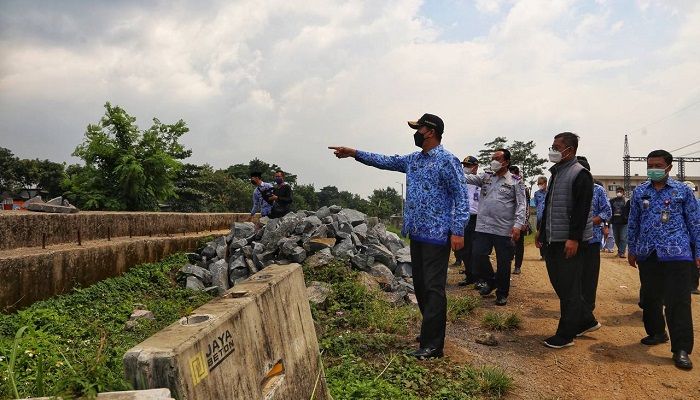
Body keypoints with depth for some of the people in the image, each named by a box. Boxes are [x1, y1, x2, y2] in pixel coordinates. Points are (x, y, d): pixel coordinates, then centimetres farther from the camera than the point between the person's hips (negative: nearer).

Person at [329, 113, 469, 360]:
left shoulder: (447, 161, -11)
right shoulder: (413, 160, 14)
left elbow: (461, 196, -13)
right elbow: (385, 161, 20)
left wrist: (458, 231, -19)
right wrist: (354, 153, 14)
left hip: (437, 235, -8)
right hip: (416, 233, 9)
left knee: (433, 288, -5)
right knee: (420, 285, 14)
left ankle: (432, 345, 1)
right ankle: (432, 330, 29)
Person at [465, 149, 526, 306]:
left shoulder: (515, 182, 0)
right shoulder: (485, 177, 11)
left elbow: (521, 206, -5)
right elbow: (468, 178, -3)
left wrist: (518, 225, -16)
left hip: (504, 230, -3)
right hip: (483, 227, 3)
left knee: (503, 262, 5)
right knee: (478, 255, 3)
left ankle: (502, 293, 23)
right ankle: (491, 281, 29)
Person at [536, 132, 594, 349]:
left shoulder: (580, 174, -11)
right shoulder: (556, 173, 16)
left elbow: (582, 209, -19)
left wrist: (574, 238, -23)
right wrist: (542, 230, 21)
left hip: (570, 241, -9)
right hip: (553, 239, 9)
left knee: (568, 287, -2)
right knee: (558, 282, 15)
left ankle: (565, 334, 7)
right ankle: (586, 319, 31)